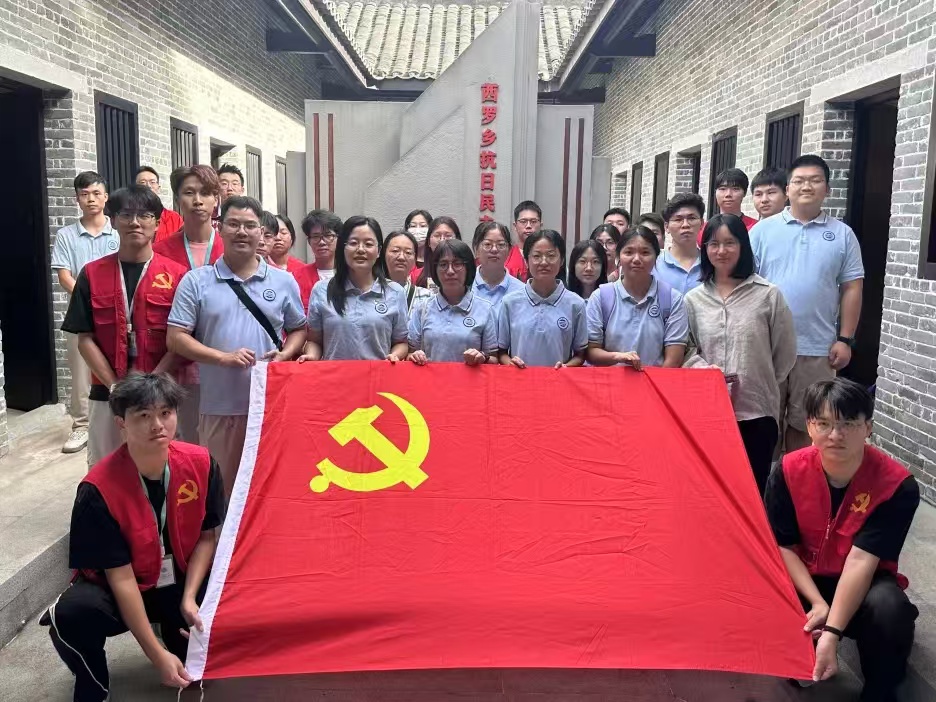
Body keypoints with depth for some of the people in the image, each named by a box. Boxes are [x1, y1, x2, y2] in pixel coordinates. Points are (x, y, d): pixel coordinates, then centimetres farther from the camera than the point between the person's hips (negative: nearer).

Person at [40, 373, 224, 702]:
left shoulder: (200, 463, -17)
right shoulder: (99, 489, -25)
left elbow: (206, 536, -3)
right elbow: (121, 577, -23)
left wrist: (189, 598, -16)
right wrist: (158, 655, -24)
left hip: (183, 582, 4)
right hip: (120, 589, -4)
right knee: (71, 614, -32)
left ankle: (175, 627, 17)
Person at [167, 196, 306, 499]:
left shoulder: (284, 281, 7)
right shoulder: (196, 281, 1)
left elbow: (299, 329, 15)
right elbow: (176, 338, -2)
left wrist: (284, 354, -6)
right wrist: (224, 357, -14)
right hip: (219, 405, -1)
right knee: (221, 487, 10)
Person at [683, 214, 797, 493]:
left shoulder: (768, 294, -3)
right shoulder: (694, 298, 6)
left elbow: (785, 352, 3)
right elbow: (687, 350, 9)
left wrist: (760, 382, 8)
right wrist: (705, 371, -9)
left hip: (757, 411, -2)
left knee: (752, 489, 7)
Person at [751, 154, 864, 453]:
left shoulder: (842, 234, 5)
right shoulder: (763, 229, 3)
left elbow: (851, 289, 5)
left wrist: (845, 340, -1)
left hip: (816, 348, 1)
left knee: (804, 423, 10)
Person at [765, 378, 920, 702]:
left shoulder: (897, 485, -21)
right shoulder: (789, 471, -15)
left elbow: (861, 560, -27)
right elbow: (782, 546, -10)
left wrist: (831, 633, -34)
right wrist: (817, 602, -23)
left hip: (864, 582, -1)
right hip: (803, 579, 1)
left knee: (888, 608, -36)